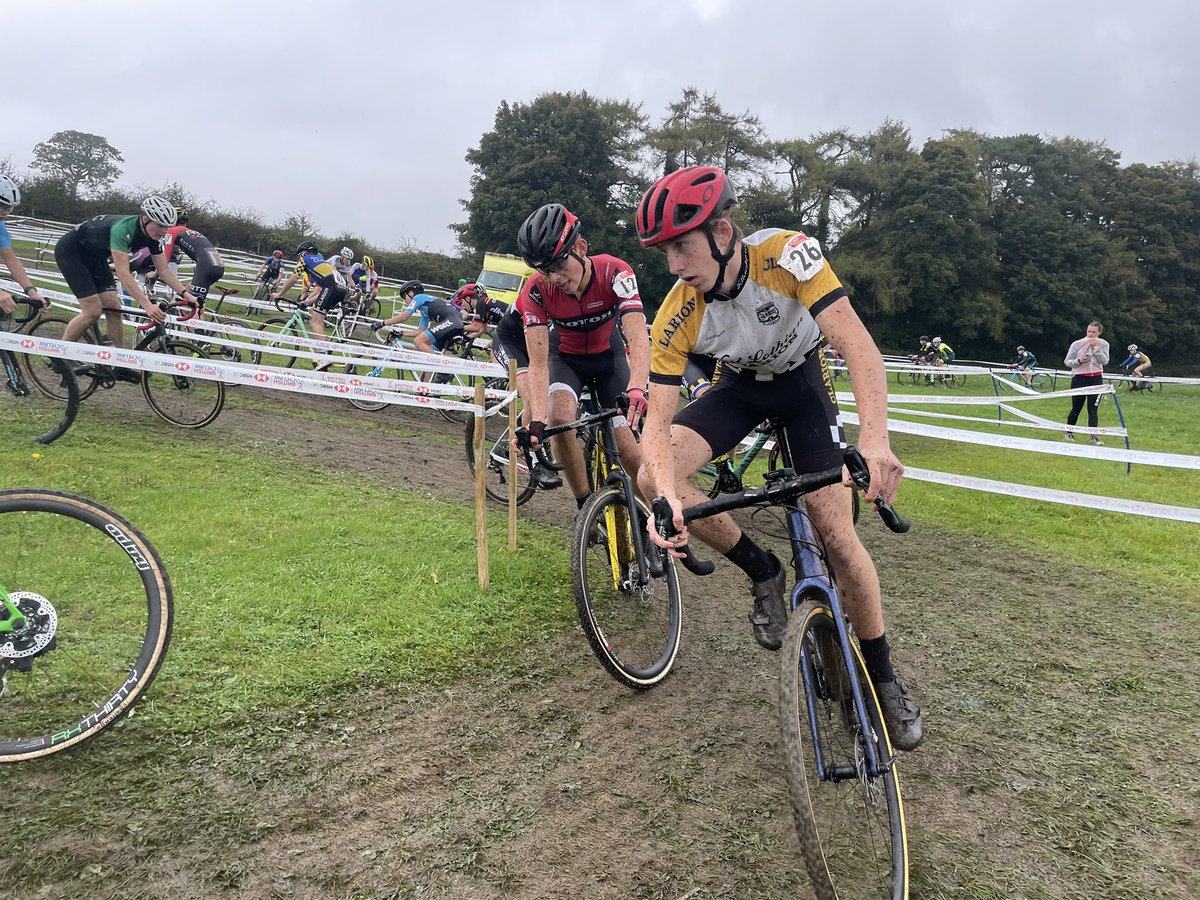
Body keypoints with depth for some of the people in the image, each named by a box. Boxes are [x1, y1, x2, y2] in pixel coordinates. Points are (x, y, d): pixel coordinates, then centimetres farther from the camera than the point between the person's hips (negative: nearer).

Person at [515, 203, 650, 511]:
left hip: (608, 354, 0)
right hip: (566, 356, 0)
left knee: (626, 448, -11)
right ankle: (586, 506, -11)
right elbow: (538, 362, -30)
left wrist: (636, 389, -61)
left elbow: (638, 338, -42)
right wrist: (537, 421, -45)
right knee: (560, 419, -31)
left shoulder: (614, 272, -31)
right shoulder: (536, 291, -28)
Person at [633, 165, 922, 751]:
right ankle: (763, 572, -2)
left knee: (837, 535, -12)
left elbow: (857, 343, -41)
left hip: (802, 384, -2)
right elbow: (658, 421, -28)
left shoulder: (786, 254, -33)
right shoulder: (676, 317, -26)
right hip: (739, 388, 2)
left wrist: (875, 441, -56)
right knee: (652, 480, -23)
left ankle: (884, 681, 10)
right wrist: (669, 496, -48)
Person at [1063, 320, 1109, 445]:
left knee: (1093, 409, -1)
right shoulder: (1077, 344, -4)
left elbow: (1105, 361, -10)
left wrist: (1096, 348, -16)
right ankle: (1069, 432, 23)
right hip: (1079, 378, -1)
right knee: (1076, 408, 6)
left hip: (1096, 379, 1)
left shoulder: (1103, 344, 1)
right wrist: (1079, 361, -18)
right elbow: (1067, 361, 0)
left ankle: (1094, 436, -1)